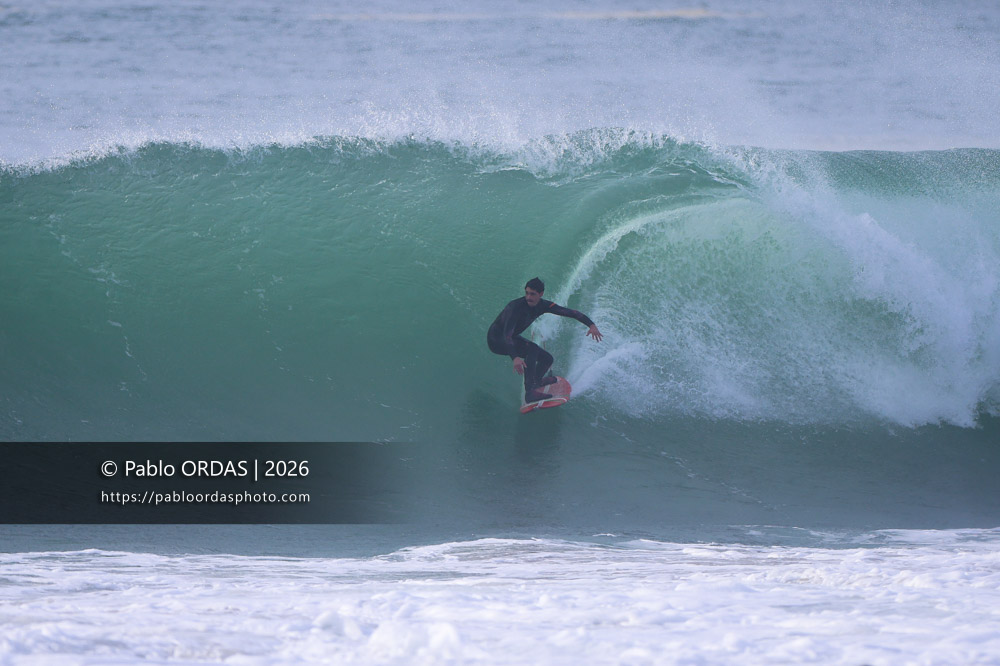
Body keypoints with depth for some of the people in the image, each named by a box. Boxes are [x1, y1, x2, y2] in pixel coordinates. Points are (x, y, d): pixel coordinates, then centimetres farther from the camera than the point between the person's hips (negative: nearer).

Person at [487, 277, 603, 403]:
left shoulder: (542, 305, -12)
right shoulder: (516, 307, -34)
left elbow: (570, 312, -11)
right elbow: (507, 334, -44)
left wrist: (591, 325, -25)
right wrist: (515, 358, -59)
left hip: (512, 339, 8)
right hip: (496, 339, -8)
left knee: (547, 359, 7)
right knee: (531, 348, -32)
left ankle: (536, 382, 39)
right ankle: (530, 392, -36)